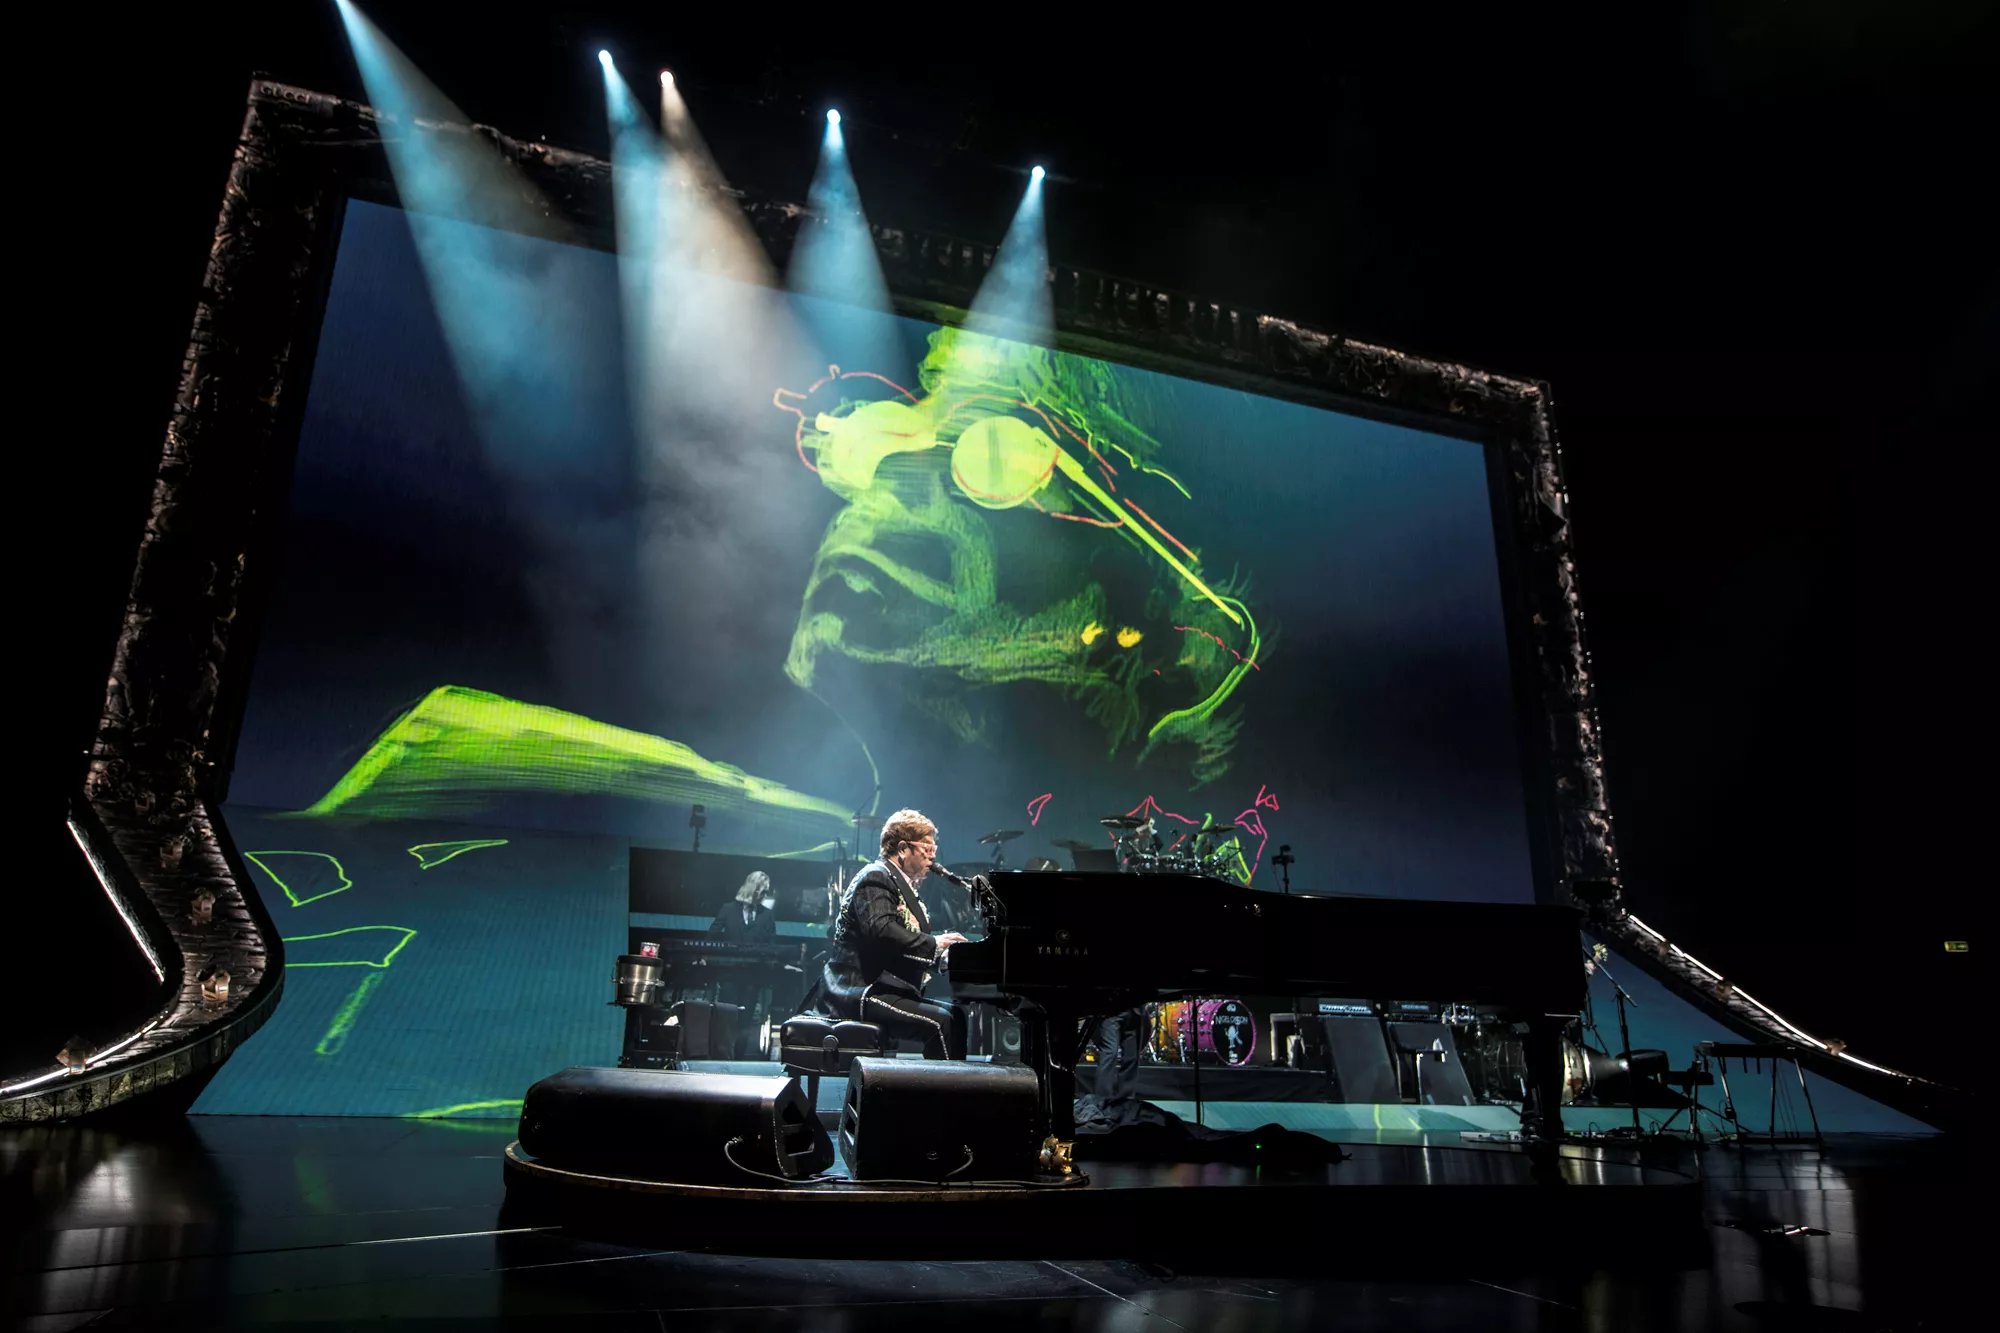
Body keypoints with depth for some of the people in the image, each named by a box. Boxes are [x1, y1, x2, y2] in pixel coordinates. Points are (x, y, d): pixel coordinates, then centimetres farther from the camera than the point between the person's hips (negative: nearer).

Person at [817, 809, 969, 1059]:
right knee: (939, 1022, -23)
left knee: (955, 1016, 4)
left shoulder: (901, 884, 23)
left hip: (884, 987, 10)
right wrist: (933, 944, -25)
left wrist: (942, 953, 3)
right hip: (859, 989, -10)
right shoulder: (876, 877, -9)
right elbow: (880, 929, -26)